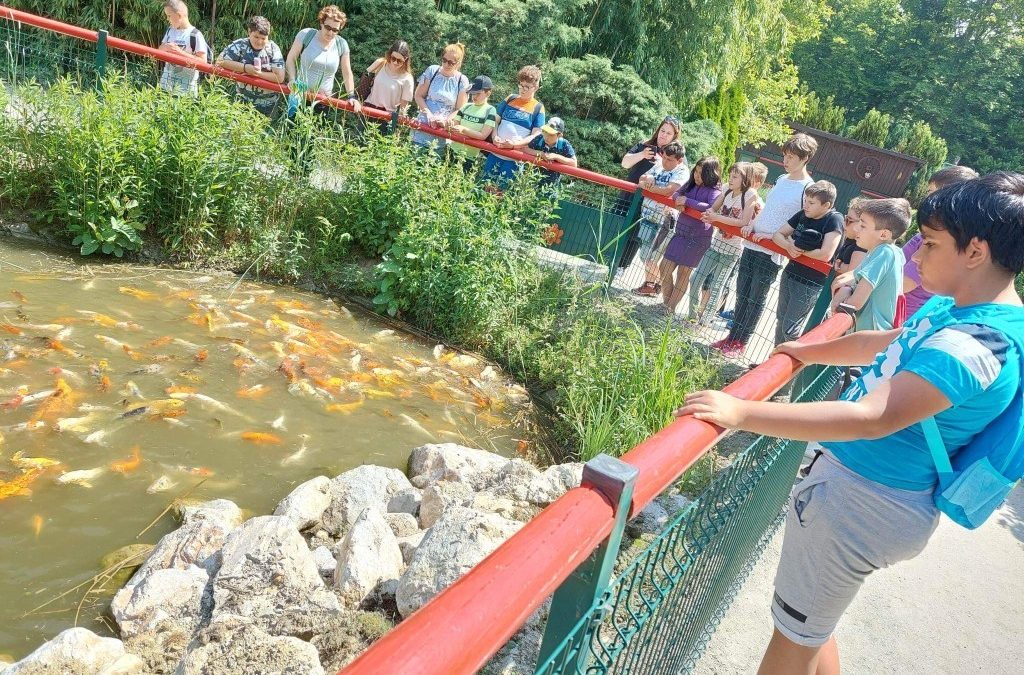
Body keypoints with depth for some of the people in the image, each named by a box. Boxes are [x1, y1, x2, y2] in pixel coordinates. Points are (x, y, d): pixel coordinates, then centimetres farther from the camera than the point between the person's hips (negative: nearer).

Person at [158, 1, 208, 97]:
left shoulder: (195, 35, -11)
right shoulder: (170, 30, 10)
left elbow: (202, 61, -15)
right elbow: (160, 50, 17)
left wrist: (180, 52, -21)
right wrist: (166, 47, -7)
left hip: (186, 82, -7)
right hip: (168, 78, 7)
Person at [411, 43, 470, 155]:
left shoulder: (462, 81, -3)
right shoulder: (432, 71, -1)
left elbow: (459, 109, 0)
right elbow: (419, 96, 3)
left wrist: (445, 120, -18)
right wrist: (429, 114, -12)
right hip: (423, 128, 1)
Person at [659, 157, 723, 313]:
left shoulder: (714, 191, -12)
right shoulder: (691, 184, 7)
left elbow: (711, 207, -28)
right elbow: (676, 194, 12)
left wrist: (687, 201, -23)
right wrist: (680, 202, -12)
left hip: (697, 237, -7)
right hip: (680, 232, 7)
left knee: (683, 273, 2)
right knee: (665, 269, 6)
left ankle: (670, 308, 12)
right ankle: (666, 303, 21)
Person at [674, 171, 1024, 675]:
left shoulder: (970, 345, -27)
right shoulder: (953, 309, 4)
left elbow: (871, 418, -37)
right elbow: (886, 344, 22)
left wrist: (741, 412, -40)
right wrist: (808, 350, 32)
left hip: (865, 500, -9)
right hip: (862, 484, 9)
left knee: (797, 633, 10)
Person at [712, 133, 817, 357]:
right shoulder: (781, 179, 11)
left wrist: (771, 236, -18)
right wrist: (751, 225, 1)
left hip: (772, 253, -7)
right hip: (752, 244, 7)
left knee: (755, 299, 3)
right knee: (742, 294, 12)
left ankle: (741, 342, 14)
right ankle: (733, 336, 23)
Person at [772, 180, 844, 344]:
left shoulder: (834, 220, -17)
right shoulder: (802, 215, 2)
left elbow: (825, 255, -26)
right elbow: (777, 235, 5)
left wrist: (799, 249, -14)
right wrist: (789, 246, -17)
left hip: (810, 284, -7)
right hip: (789, 274, 7)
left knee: (790, 329, -3)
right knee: (781, 319, 18)